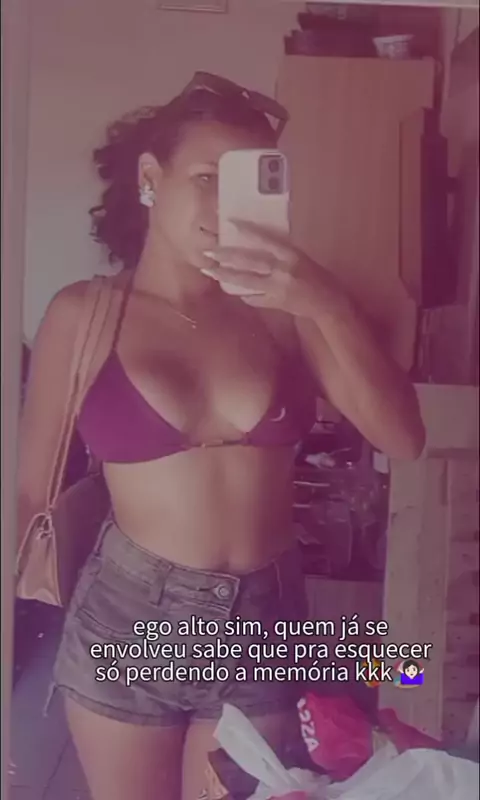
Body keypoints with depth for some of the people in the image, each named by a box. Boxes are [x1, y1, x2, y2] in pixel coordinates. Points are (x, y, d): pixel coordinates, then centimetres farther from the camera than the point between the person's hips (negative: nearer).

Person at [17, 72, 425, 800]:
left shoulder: (281, 308, -5)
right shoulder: (84, 315, -8)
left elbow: (403, 440, -10)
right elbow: (32, 489, -3)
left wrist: (330, 307, -22)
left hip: (265, 624, 2)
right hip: (128, 622, -1)